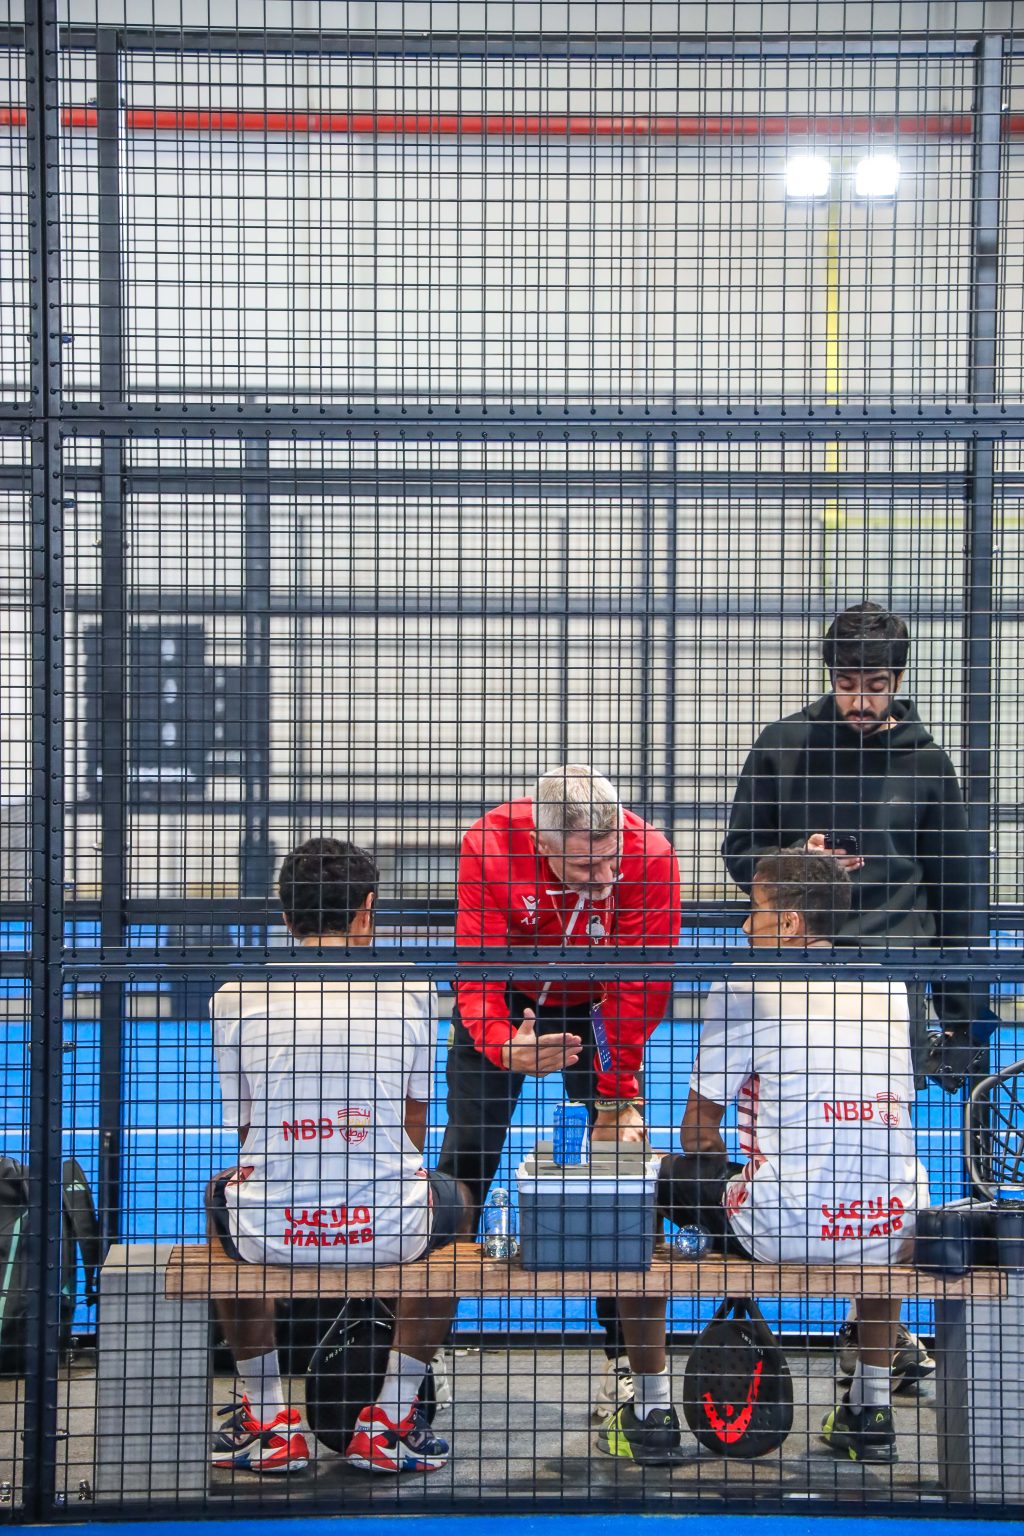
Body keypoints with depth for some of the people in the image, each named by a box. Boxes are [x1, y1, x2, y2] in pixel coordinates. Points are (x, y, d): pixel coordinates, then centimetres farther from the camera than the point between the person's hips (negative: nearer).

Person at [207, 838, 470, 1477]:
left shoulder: (236, 995, 3)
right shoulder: (411, 987, 3)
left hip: (269, 1231, 1)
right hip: (391, 1229, -1)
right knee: (454, 1200, 34)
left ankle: (269, 1419, 33)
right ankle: (393, 1419, 28)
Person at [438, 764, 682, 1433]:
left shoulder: (650, 857, -32)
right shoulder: (489, 845, -32)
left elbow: (641, 983, -26)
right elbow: (477, 970, -31)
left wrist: (617, 1096, -29)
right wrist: (503, 1046, -50)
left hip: (597, 1006, 0)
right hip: (507, 1000, 0)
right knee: (467, 1153, -3)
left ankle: (633, 1358, 1)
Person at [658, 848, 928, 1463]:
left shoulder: (746, 982, 0)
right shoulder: (888, 985, 13)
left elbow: (699, 1129, 4)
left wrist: (724, 1174, 26)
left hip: (783, 1227, -5)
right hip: (886, 1235, 5)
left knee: (667, 1178, 18)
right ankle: (875, 1408, 36)